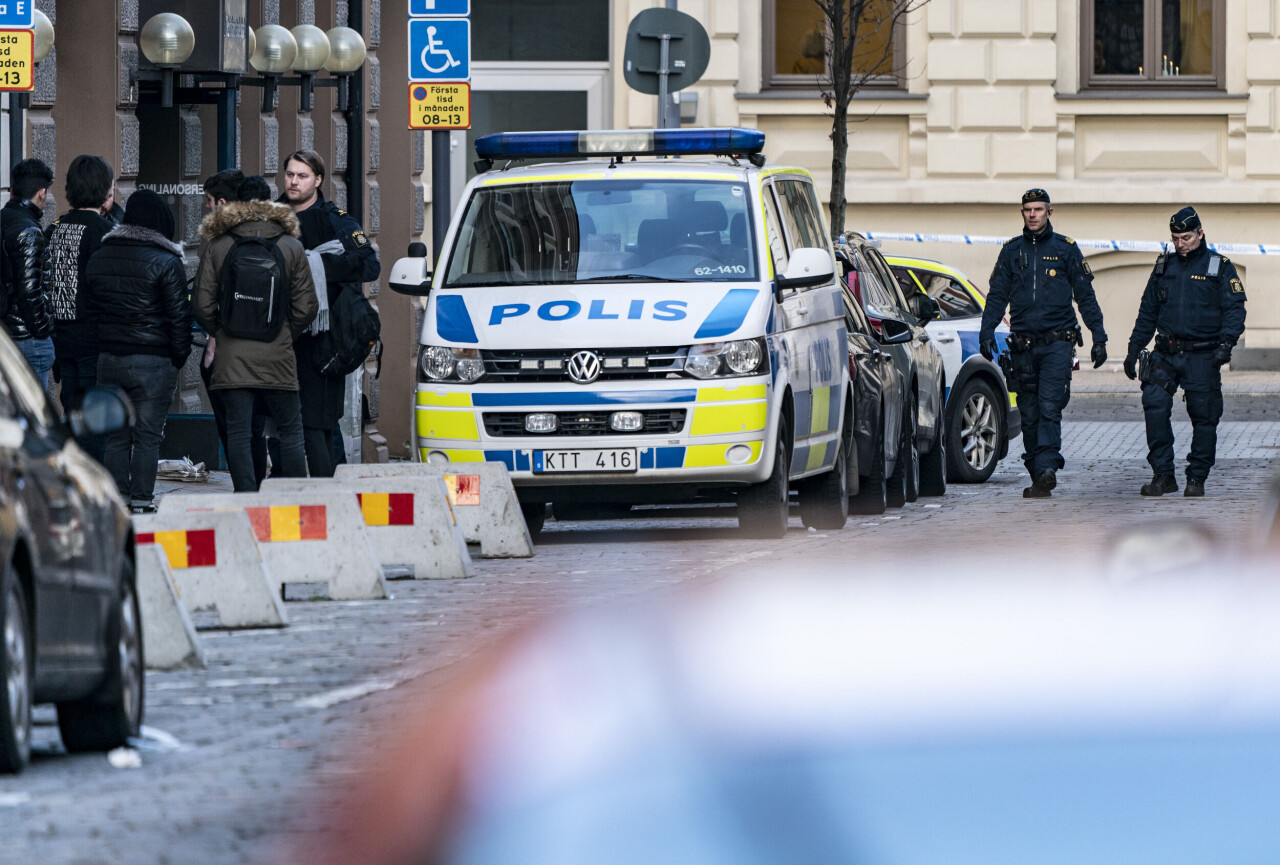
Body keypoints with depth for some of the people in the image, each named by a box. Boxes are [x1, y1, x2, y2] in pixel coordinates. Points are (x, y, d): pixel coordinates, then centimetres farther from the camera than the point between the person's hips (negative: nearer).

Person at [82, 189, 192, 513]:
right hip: (153, 361, -5)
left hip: (108, 360, 5)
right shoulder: (166, 263, -10)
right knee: (147, 435, 0)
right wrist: (179, 356, 1)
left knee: (116, 435, 10)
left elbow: (88, 308, 14)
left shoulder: (97, 259, 9)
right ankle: (141, 498, -1)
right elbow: (179, 316, -9)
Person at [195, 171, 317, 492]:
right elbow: (305, 308, 1)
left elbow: (203, 306, -1)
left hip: (232, 358, -1)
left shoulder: (217, 247, 0)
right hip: (277, 357, 1)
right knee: (290, 431, 9)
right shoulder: (291, 246, 2)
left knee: (238, 434, 2)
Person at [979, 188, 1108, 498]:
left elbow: (1085, 296, 7)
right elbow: (997, 296, 11)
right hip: (1023, 344, 3)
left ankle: (1046, 470, -24)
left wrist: (1099, 337, 2)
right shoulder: (1011, 251, 11)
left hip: (1057, 343, -3)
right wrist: (986, 333, -2)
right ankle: (1039, 477, 12)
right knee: (1029, 414, 5)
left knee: (1049, 408, -15)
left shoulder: (1066, 249, 5)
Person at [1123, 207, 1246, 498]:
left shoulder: (1219, 267, 3)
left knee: (1203, 417, 0)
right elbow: (1147, 311, 20)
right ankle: (1163, 475, -11)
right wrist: (1134, 349, 15)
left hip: (1202, 357, -3)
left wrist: (1226, 343, -18)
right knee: (1154, 403, -16)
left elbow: (1234, 308, -3)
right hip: (1166, 354, 3)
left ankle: (1196, 478, 12)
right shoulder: (1164, 266, 14)